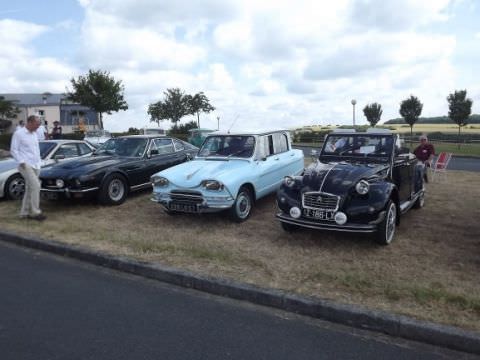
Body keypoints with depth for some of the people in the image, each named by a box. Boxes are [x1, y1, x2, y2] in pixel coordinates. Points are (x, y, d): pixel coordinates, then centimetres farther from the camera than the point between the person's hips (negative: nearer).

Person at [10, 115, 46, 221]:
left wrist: (39, 162, 15)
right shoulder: (18, 134, -6)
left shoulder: (34, 134, 15)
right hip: (26, 165, -7)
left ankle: (24, 213, 17)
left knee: (30, 189, 9)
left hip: (35, 166, 7)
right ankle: (35, 212, -13)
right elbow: (13, 150, -6)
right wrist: (21, 162, -15)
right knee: (36, 185, -18)